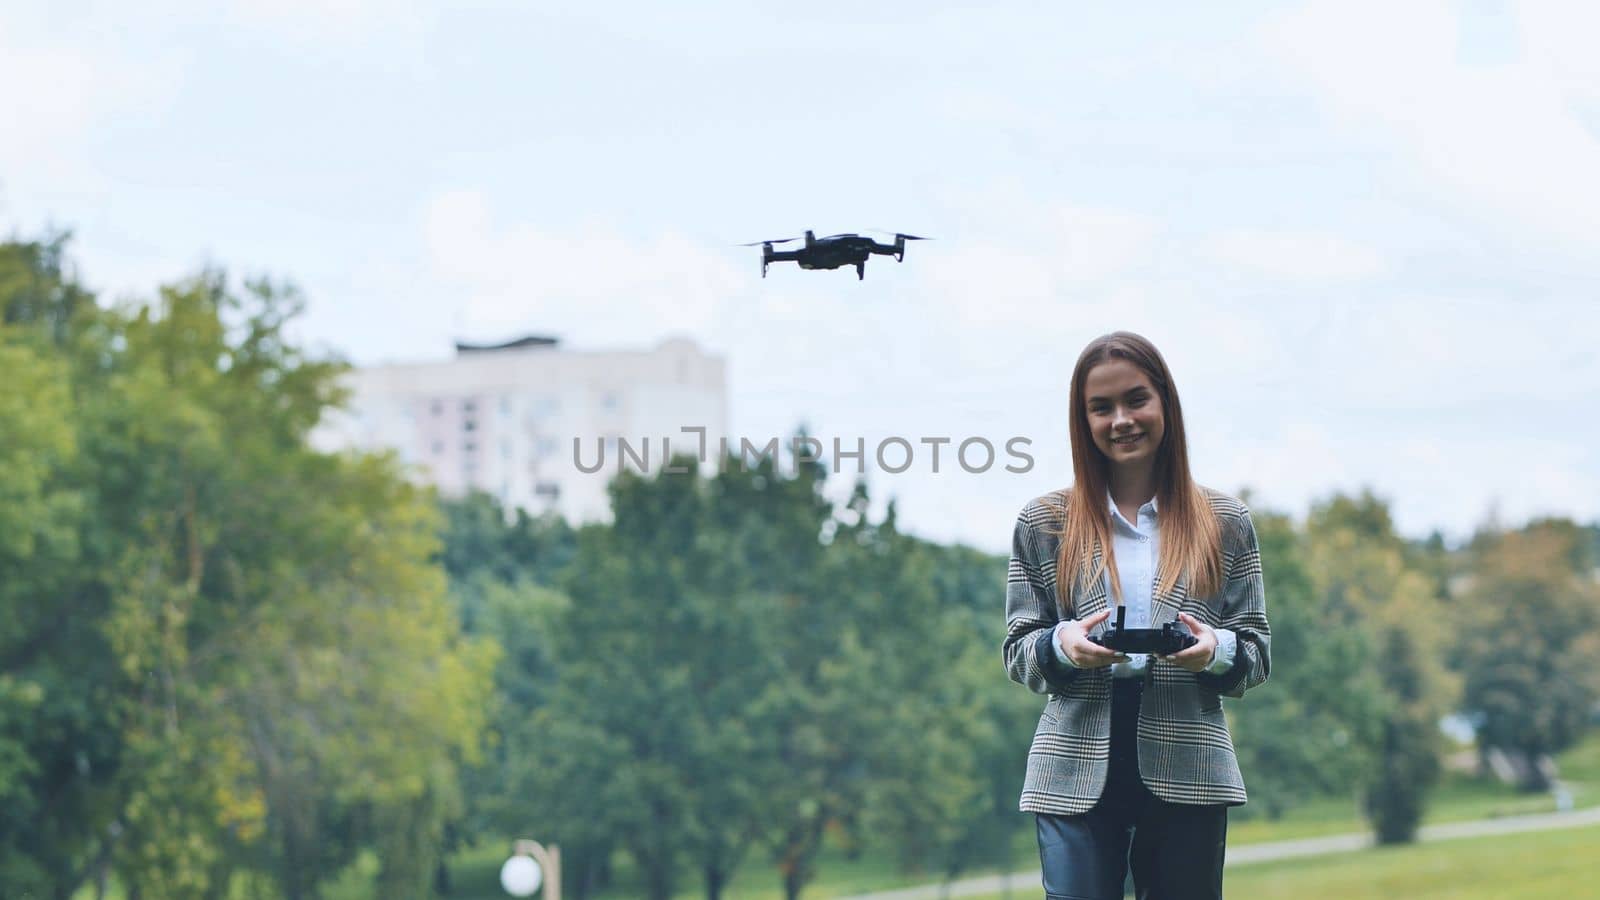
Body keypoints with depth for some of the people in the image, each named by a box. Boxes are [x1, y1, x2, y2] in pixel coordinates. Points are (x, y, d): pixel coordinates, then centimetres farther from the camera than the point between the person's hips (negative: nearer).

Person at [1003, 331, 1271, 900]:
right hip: (1076, 774, 0)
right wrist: (1063, 644, -14)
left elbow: (1258, 653, 8)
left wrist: (1217, 650, -15)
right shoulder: (1043, 524, 8)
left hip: (1187, 773, 1)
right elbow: (1017, 654, 8)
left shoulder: (1224, 523, 9)